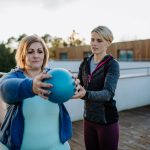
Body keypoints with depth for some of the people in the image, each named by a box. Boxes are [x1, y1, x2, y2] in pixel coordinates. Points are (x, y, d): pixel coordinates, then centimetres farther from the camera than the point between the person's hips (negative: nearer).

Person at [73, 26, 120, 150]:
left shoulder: (112, 64, -15)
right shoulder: (85, 62, 2)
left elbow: (108, 93, -28)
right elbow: (80, 85, 2)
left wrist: (85, 94, -44)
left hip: (107, 120, -5)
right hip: (88, 118, 5)